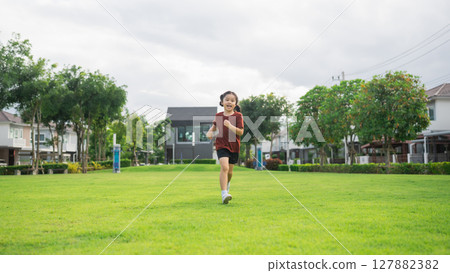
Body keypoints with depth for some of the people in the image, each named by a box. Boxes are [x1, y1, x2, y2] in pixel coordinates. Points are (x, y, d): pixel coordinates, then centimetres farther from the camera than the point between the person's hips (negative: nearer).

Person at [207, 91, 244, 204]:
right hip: (221, 145, -1)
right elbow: (214, 126, 21)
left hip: (234, 147, 1)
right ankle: (224, 194, -24)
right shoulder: (218, 116, 2)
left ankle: (227, 184, 47)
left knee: (230, 171, 12)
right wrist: (210, 132, 0)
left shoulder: (238, 115, -4)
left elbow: (241, 132, -12)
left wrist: (230, 126, -27)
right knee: (224, 167, -21)